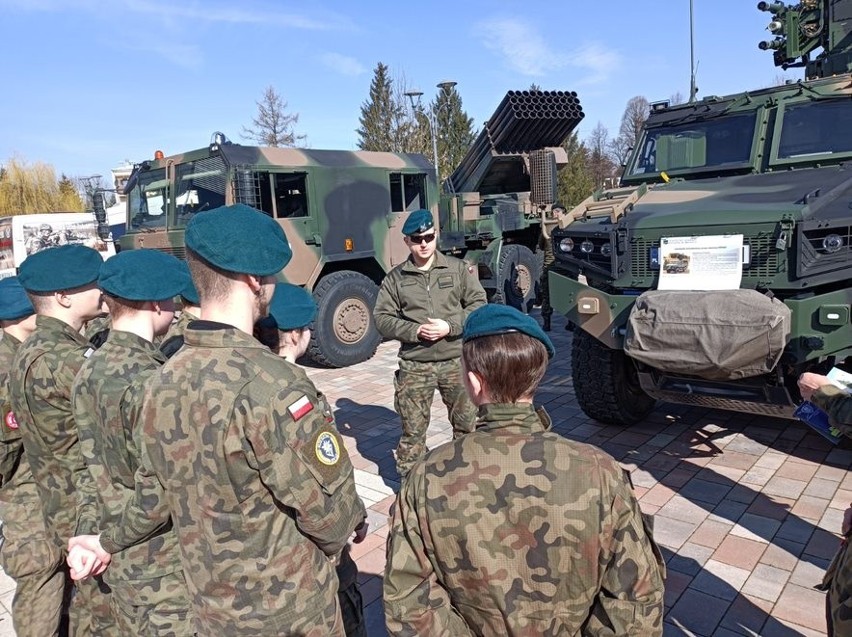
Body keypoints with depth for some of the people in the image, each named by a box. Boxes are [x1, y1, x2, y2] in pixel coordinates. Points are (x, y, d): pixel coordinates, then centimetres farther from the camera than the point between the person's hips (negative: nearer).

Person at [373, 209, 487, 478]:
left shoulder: (458, 268, 3)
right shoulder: (396, 277, 4)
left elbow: (479, 303, 2)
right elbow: (382, 317, 2)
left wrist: (450, 326, -13)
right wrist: (414, 331, -14)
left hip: (456, 361, 1)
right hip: (414, 365, 0)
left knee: (467, 422, 10)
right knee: (412, 428, 5)